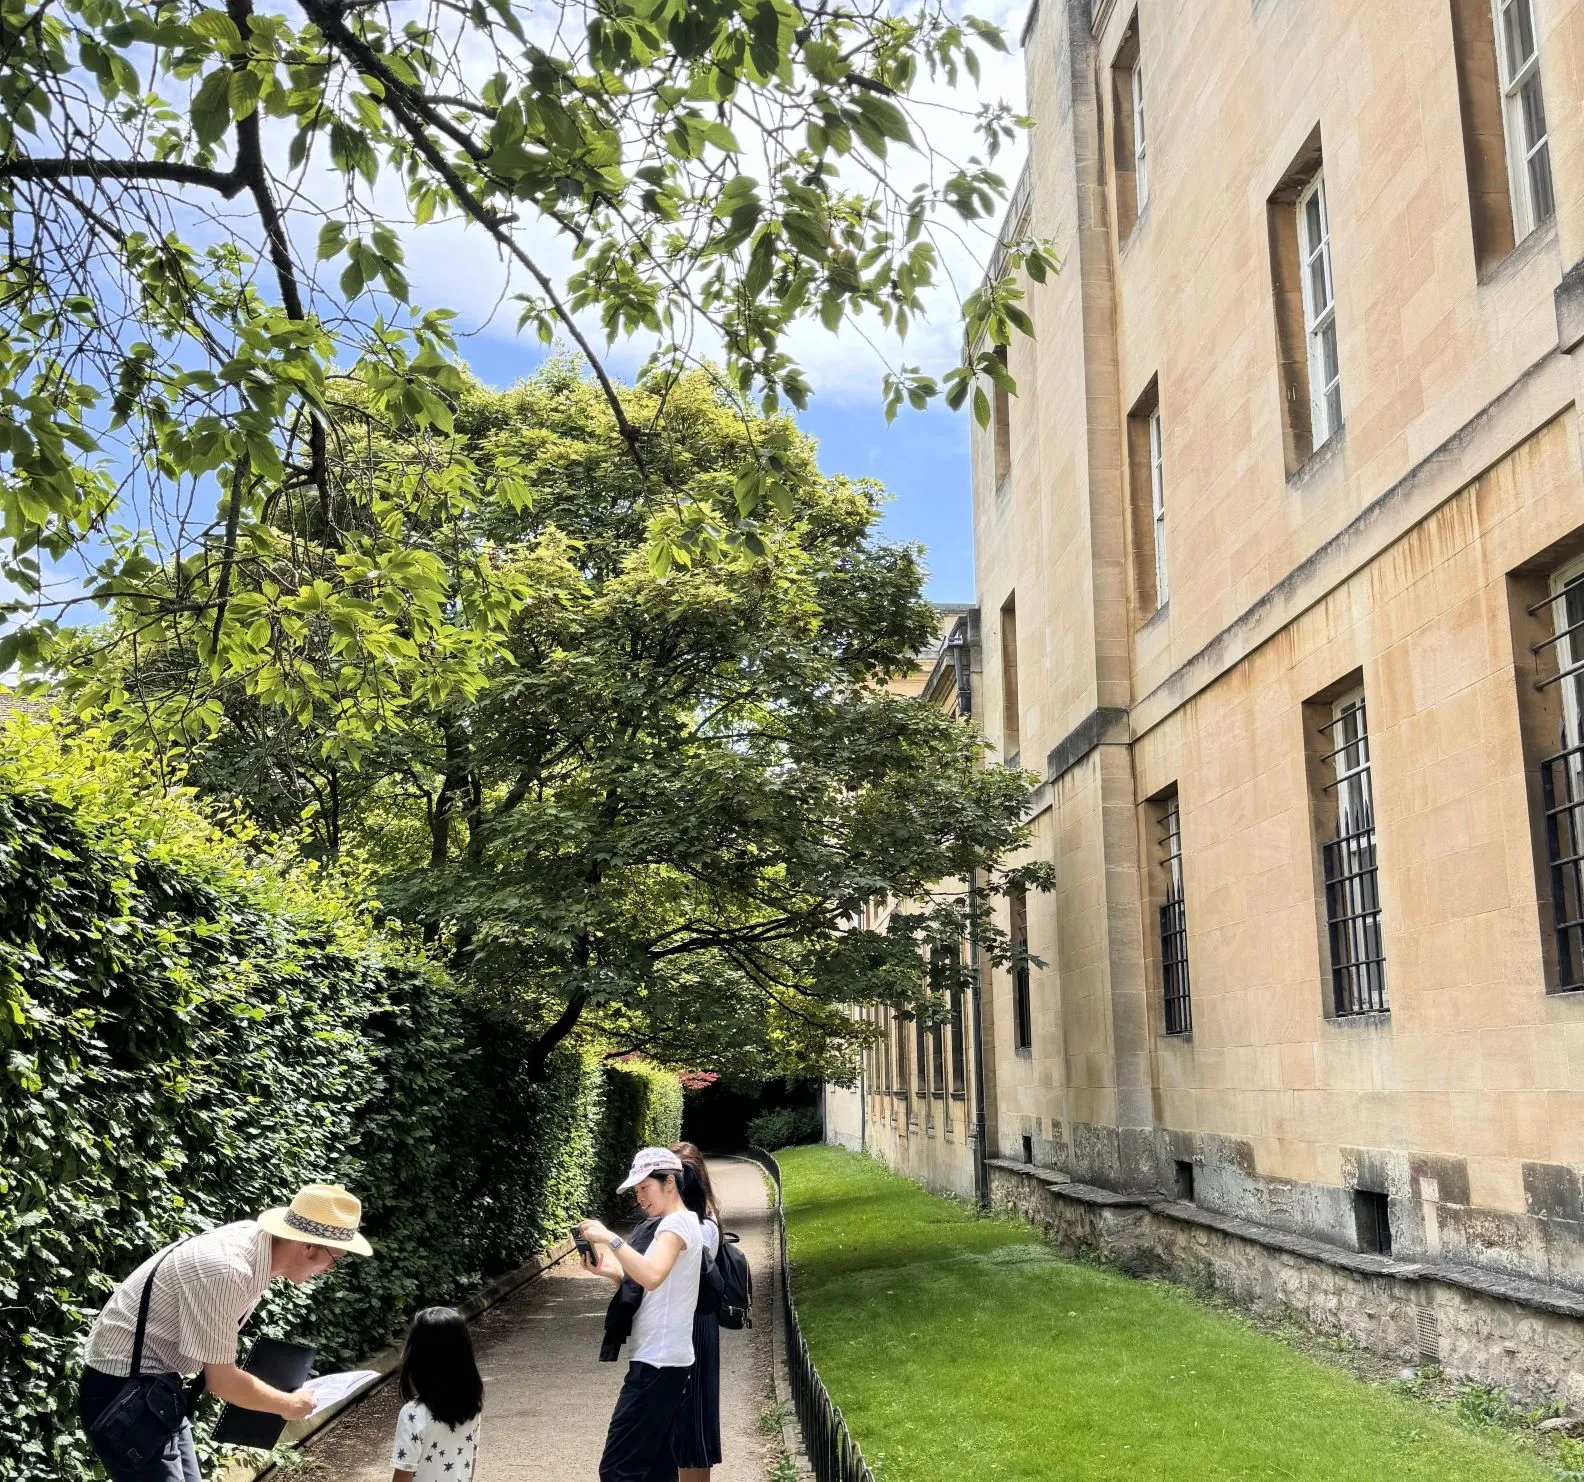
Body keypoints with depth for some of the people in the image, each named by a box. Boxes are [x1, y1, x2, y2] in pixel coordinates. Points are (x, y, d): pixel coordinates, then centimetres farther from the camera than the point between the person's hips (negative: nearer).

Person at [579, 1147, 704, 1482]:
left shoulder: (677, 1222, -12)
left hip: (657, 1364, -10)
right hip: (663, 1362, 10)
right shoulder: (676, 1224, 19)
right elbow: (648, 1290, 20)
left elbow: (652, 1277, -30)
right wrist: (609, 1271, 6)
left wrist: (610, 1238, -27)